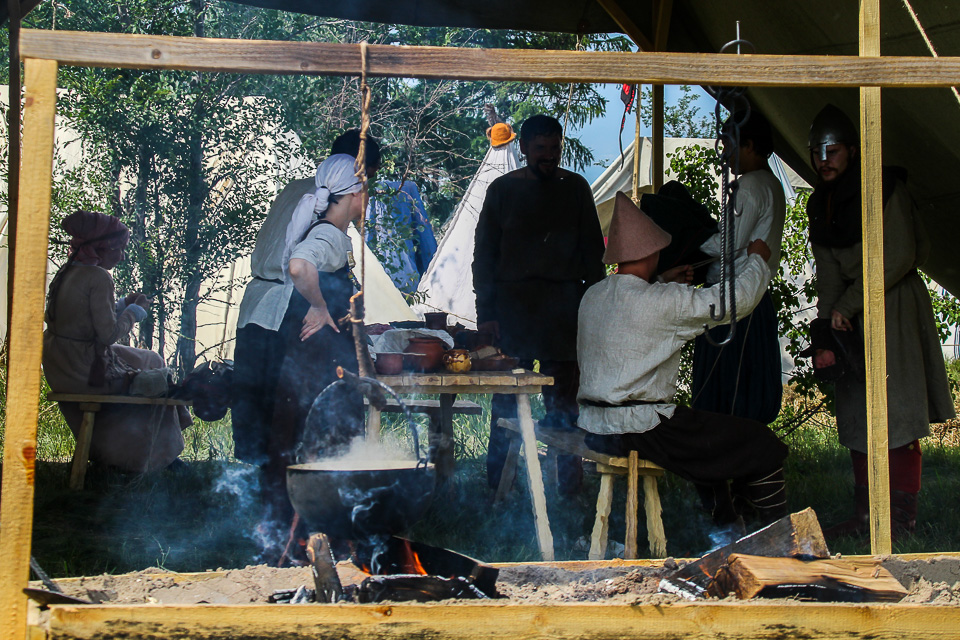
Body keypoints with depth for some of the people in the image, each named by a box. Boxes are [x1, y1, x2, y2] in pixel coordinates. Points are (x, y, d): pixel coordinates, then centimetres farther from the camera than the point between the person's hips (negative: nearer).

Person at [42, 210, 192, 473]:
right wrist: (135, 311, -4)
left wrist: (123, 305, 14)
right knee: (153, 364, 15)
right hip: (87, 373, -8)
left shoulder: (65, 274, 7)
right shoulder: (98, 278, -20)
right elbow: (109, 334, -20)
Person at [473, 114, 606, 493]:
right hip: (512, 302, 0)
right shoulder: (503, 189, 8)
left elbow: (592, 249, 12)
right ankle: (498, 480, 8)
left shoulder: (575, 188, 11)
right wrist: (485, 312, -1)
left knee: (562, 395, 0)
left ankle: (566, 477, 5)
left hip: (563, 304, 1)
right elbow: (484, 253, 7)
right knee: (507, 394, 0)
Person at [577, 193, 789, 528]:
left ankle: (722, 524, 34)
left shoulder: (592, 296, 7)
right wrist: (758, 260, 9)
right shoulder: (662, 302, -17)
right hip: (638, 430, -9)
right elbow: (737, 299, -9)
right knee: (761, 445, -1)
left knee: (711, 430, 31)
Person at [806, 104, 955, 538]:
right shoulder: (820, 204, 10)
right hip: (851, 314, 7)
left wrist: (847, 305, -13)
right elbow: (827, 272, 7)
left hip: (895, 309, -7)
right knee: (857, 416, 6)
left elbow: (898, 257, -14)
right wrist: (826, 331, -4)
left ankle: (903, 518, -3)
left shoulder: (883, 188, -10)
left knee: (896, 413, -8)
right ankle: (865, 514, 13)